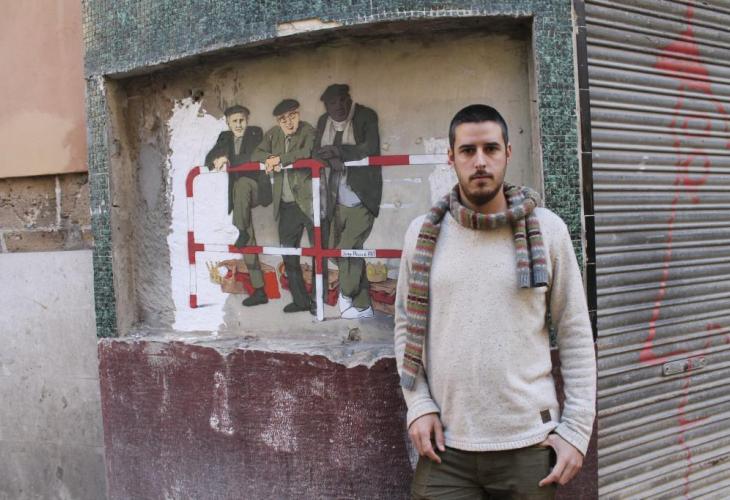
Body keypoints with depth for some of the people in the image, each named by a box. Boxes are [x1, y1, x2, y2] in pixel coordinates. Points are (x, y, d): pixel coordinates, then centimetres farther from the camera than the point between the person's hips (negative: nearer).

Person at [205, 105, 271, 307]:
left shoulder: (256, 134, 1)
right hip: (238, 195, 4)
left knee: (241, 183, -38)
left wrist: (228, 161, -26)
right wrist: (216, 161, -17)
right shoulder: (224, 138, 13)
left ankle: (242, 232, -29)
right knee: (248, 243, -1)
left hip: (255, 189, -4)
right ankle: (258, 289, 1)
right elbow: (209, 159, 6)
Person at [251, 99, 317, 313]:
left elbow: (308, 153, -23)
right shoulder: (273, 134, 13)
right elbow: (256, 154, 12)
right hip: (287, 205, 7)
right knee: (288, 253, 10)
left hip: (309, 201, -7)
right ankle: (300, 300, 20)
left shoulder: (308, 131, -6)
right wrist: (269, 158, -9)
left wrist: (280, 159, -14)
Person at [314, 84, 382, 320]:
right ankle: (362, 305, 17)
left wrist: (337, 150, -17)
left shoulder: (365, 116, -4)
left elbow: (370, 148, -16)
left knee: (348, 249, -13)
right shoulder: (323, 122, 12)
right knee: (344, 251, 6)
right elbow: (317, 153, 5)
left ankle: (346, 295, 10)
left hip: (361, 199, -6)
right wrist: (331, 158, -16)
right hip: (338, 200, 6)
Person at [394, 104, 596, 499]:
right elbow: (406, 325, 8)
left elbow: (575, 334, 1)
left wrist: (577, 429, -3)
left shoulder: (547, 230, -1)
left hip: (530, 444, 0)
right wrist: (419, 405, -3)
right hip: (446, 444, 1)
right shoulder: (423, 233, 2)